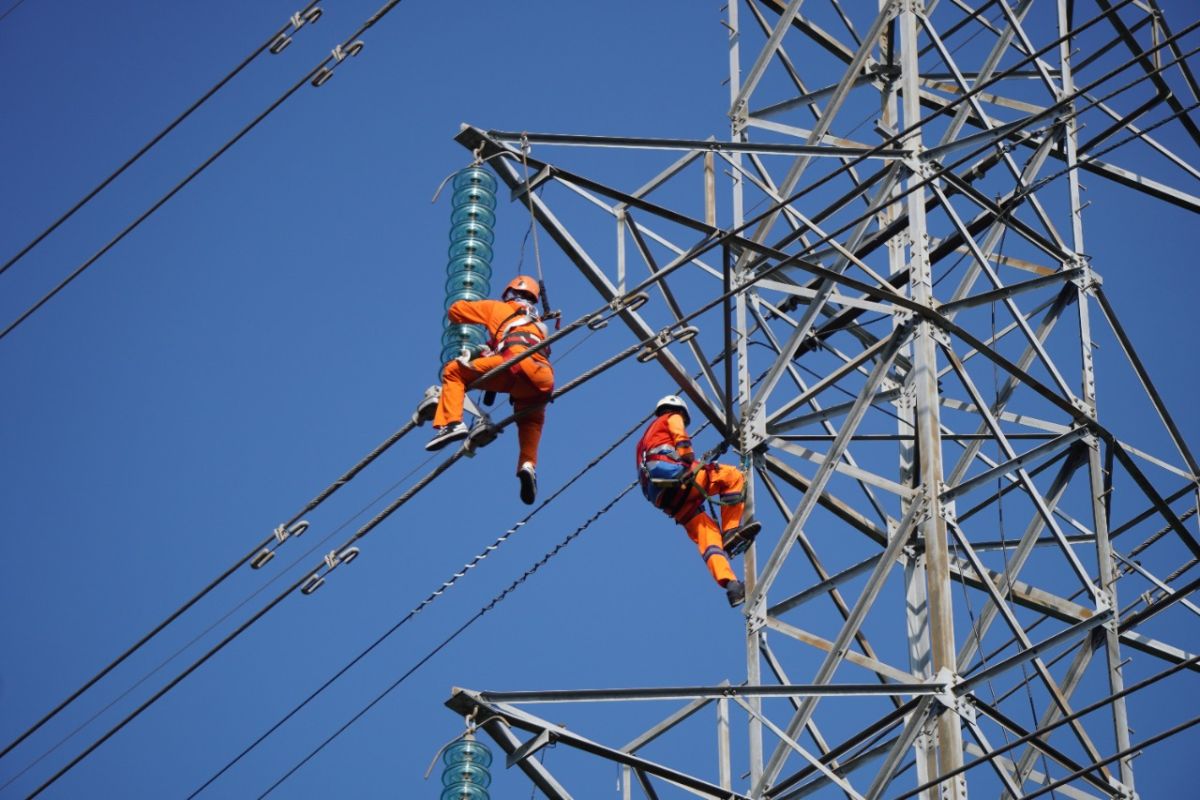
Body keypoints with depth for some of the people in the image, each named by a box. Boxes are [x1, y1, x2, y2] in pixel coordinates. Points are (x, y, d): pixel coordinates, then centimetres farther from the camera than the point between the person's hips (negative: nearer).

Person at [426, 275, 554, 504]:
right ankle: (528, 464, 7)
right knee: (530, 421, 31)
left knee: (454, 371, 8)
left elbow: (455, 310, 32)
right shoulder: (539, 324, 41)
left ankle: (451, 423, -13)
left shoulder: (498, 308, 28)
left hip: (517, 361, -5)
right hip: (543, 377, 5)